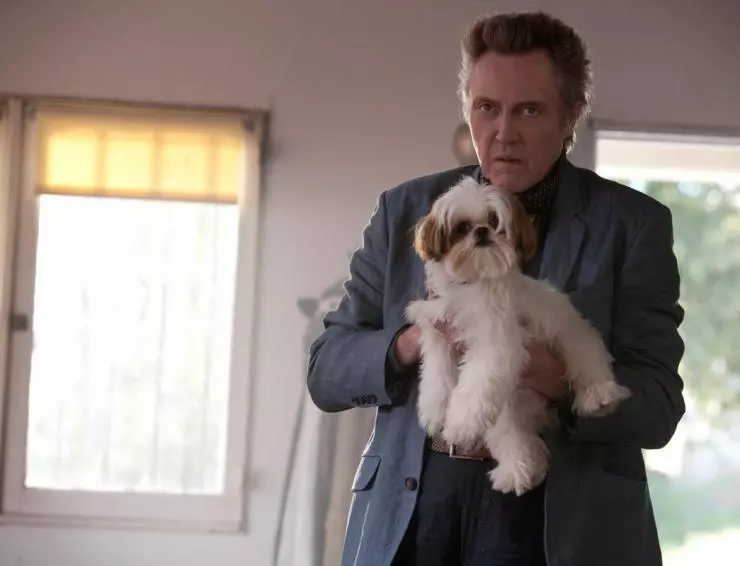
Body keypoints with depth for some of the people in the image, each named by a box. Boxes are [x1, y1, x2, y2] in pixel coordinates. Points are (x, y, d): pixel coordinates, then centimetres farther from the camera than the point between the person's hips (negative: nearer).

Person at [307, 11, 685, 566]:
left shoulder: (632, 224, 1)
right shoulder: (405, 210, 8)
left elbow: (658, 405, -3)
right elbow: (327, 371, 7)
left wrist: (564, 384, -22)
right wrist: (408, 344, -13)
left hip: (556, 518, -2)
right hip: (410, 510, 2)